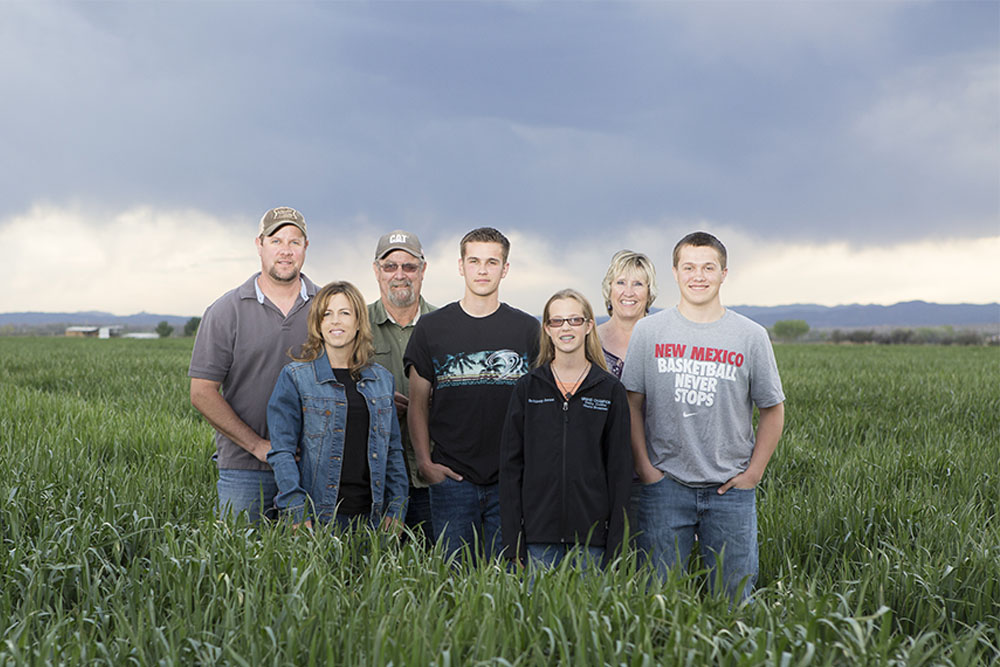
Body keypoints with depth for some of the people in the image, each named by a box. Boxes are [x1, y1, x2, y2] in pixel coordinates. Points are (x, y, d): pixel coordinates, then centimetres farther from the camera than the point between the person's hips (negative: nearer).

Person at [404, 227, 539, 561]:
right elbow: (418, 403, 8)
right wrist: (424, 461, -3)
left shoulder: (528, 329, 7)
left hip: (511, 480, 0)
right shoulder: (432, 327, 6)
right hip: (451, 477, 0)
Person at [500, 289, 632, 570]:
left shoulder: (611, 390, 4)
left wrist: (615, 541, -2)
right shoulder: (528, 387, 6)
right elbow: (511, 463, 5)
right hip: (539, 531, 1)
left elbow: (620, 468, 4)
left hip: (591, 533, 0)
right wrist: (512, 537, -2)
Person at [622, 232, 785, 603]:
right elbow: (632, 404, 6)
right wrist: (644, 467, -1)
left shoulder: (751, 336, 2)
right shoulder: (648, 331, 3)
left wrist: (753, 473, 2)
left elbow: (772, 409, 8)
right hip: (665, 486, 0)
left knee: (734, 596, 5)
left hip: (730, 490, 0)